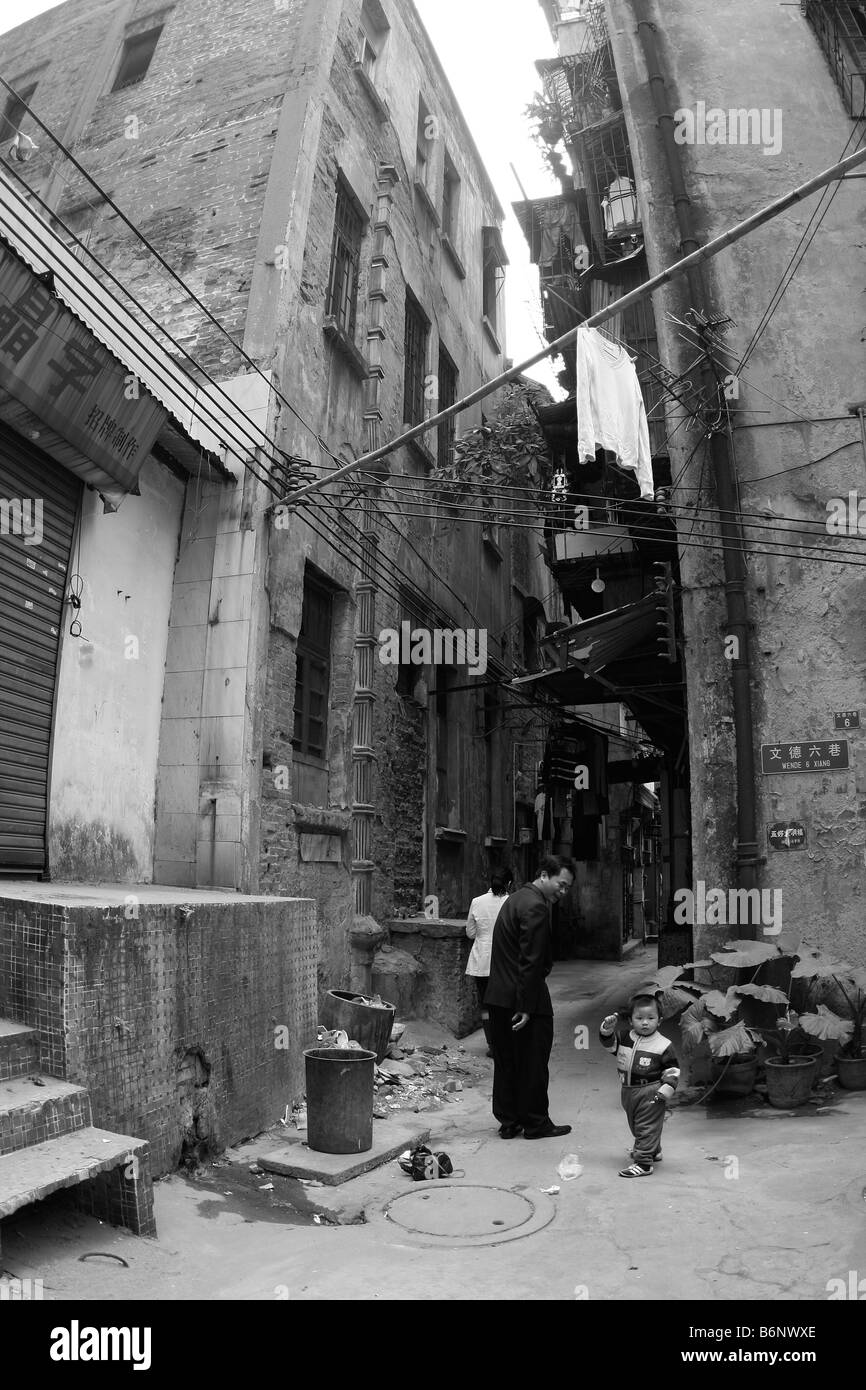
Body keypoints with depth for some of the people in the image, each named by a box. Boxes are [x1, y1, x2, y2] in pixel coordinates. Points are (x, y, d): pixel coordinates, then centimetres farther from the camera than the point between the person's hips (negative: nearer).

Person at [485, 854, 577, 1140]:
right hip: (524, 998, -9)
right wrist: (527, 1007, -21)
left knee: (506, 1060, 15)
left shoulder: (516, 899, 14)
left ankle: (508, 1121, 23)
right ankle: (535, 1123, 17)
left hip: (498, 997, 9)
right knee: (533, 1063, 5)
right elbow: (531, 960, -21)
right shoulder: (536, 906, -18)